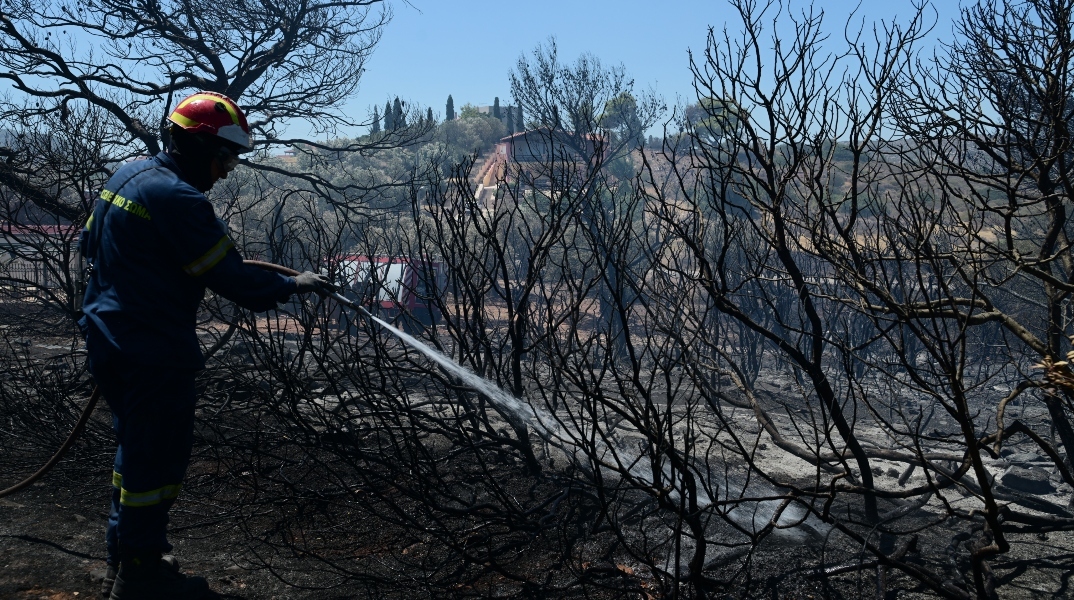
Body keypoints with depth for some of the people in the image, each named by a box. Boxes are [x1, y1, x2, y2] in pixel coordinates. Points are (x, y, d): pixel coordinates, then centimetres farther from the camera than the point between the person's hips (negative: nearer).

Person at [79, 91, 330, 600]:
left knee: (136, 446, 21)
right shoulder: (178, 199, -21)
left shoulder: (127, 174, 9)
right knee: (159, 456, 3)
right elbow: (228, 276, -19)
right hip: (154, 352, -10)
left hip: (107, 339, 10)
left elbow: (91, 244, 19)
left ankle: (123, 557, 35)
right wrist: (291, 285, -7)